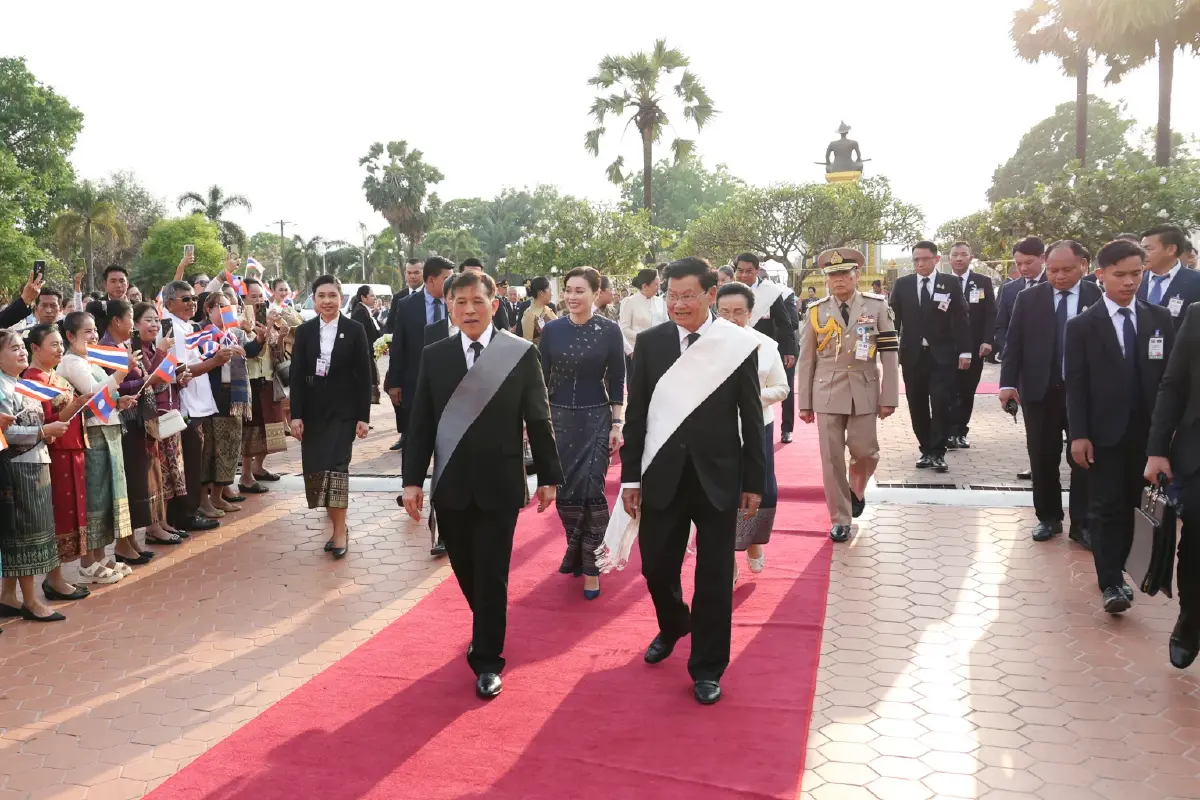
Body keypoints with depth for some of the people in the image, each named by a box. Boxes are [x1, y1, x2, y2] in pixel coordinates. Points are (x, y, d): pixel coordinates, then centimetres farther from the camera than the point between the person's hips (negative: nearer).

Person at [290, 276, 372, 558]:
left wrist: (363, 416, -7)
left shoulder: (355, 330, -3)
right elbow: (296, 375, 2)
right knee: (316, 466, 7)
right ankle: (335, 515, 28)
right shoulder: (304, 331, 3)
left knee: (337, 465, -10)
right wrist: (296, 415, -5)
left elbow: (363, 376, -4)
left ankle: (340, 530, -5)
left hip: (343, 410, -3)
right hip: (313, 410, 3)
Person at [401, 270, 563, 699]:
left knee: (492, 576, 2)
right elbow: (421, 422, 4)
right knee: (465, 571, 14)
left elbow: (538, 420, -1)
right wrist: (412, 479, 0)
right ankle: (485, 633, 40)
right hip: (451, 485, 3)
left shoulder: (521, 353, -4)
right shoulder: (434, 355, 2)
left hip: (499, 485, -2)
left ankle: (487, 661, 18)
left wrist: (548, 476, 1)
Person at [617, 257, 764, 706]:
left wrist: (754, 481, 1)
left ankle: (707, 668, 24)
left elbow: (751, 419, 0)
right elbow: (636, 414, 2)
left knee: (714, 576, 6)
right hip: (663, 475, 2)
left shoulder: (738, 346, -5)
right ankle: (672, 626, 44)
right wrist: (631, 477, 1)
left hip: (717, 477, -1)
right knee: (656, 565, 11)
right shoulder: (650, 342, -1)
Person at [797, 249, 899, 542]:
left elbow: (889, 354, 0)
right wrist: (804, 403, 3)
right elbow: (806, 360, 4)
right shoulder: (816, 311, 2)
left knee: (865, 452, 3)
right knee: (832, 459, 2)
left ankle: (856, 489, 37)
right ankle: (840, 520, 14)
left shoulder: (877, 306, 0)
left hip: (864, 393, 0)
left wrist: (889, 397, -5)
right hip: (827, 394, 0)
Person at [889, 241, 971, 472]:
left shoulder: (951, 284, 2)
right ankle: (926, 450, 19)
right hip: (912, 354, 2)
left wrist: (964, 351, -6)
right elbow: (893, 318, 5)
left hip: (942, 355, -2)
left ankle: (938, 452, 3)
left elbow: (960, 319, -1)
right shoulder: (902, 284, 6)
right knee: (917, 406, 7)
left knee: (941, 404, -7)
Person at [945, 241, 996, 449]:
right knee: (950, 392, -4)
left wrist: (988, 341, -11)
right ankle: (951, 432, -3)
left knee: (967, 392, 8)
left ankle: (960, 432, 16)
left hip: (974, 348, 2)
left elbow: (991, 314, 1)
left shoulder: (983, 282, 6)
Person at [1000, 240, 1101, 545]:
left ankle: (1081, 523, 17)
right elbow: (1013, 344, 2)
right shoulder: (1028, 298, 2)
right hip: (1039, 392, 2)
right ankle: (1048, 518, 24)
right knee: (1043, 459, 9)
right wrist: (1008, 383, -5)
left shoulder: (1099, 299, -4)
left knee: (1083, 459, 6)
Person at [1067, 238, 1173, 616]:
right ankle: (1110, 583, 1)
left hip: (1147, 431, 3)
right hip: (1104, 432, -3)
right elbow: (1076, 384, -5)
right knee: (1106, 508, -2)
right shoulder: (1082, 325, -4)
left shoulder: (1160, 319, 4)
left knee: (1131, 507, 10)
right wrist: (1078, 435, -11)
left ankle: (1115, 571, 23)